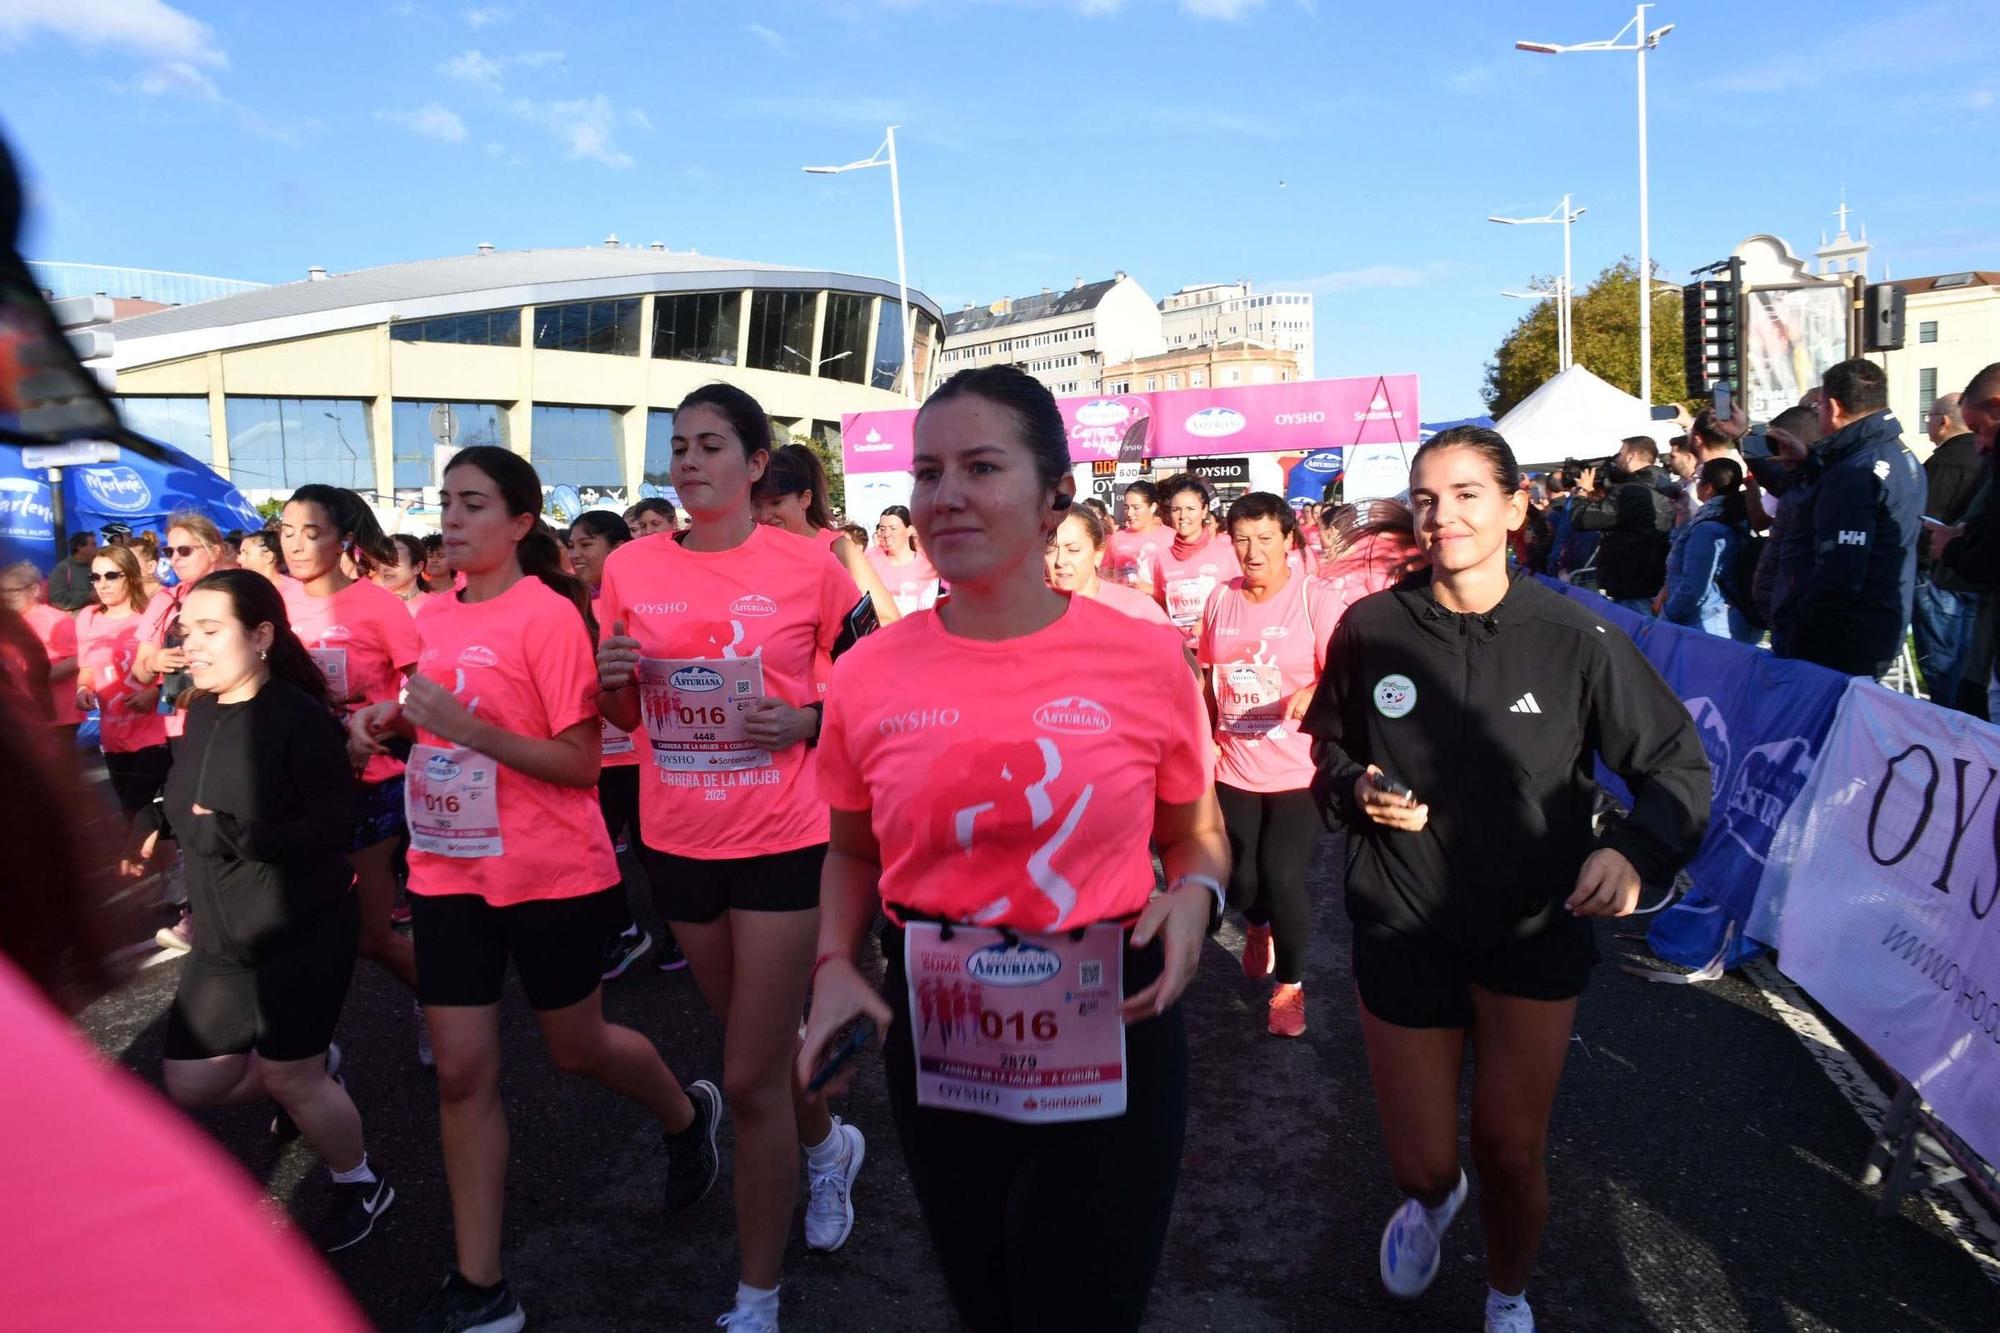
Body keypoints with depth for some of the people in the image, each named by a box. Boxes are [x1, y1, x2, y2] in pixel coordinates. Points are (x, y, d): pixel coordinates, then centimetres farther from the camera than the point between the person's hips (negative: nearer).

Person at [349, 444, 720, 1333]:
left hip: (547, 875, -6)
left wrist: (469, 728, -27)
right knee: (461, 1072, 6)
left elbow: (581, 763, -17)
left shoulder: (549, 615, -14)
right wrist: (394, 724, -1)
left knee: (576, 1048, 12)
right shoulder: (433, 617, 6)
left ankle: (688, 1114, 44)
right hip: (448, 872, 6)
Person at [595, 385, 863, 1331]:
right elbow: (622, 717, 9)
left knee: (751, 1077, -2)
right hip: (677, 840, 5)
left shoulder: (808, 567, -9)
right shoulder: (631, 568, 1)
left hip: (782, 839, -4)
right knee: (756, 1046, 21)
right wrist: (612, 678, -12)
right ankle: (827, 1143, 53)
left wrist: (805, 723, -18)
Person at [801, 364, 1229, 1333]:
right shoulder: (868, 675, -6)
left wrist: (1195, 897, -15)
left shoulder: (1146, 660, -10)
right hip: (934, 1053, 2)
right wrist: (833, 964, -7)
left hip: (1110, 1048, -2)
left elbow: (1195, 836, 6)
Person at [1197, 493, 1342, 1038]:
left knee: (1282, 877, -7)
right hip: (1234, 767, 4)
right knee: (1239, 878, 10)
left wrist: (1313, 696, -32)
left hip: (1297, 768, -4)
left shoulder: (1314, 597, -10)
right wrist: (1206, 737, 6)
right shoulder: (1220, 598, 2)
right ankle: (1258, 926, 47)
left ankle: (1290, 984, 19)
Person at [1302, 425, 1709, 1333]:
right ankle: (1432, 1197, 48)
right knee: (1420, 1160, 7)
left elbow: (1679, 765, -4)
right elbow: (1329, 745, 8)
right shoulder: (1370, 628, -9)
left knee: (1511, 1154, 10)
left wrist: (1635, 849, -23)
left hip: (1535, 928, 0)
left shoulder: (1574, 638, -12)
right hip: (1404, 926, 1)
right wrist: (1356, 790, -13)